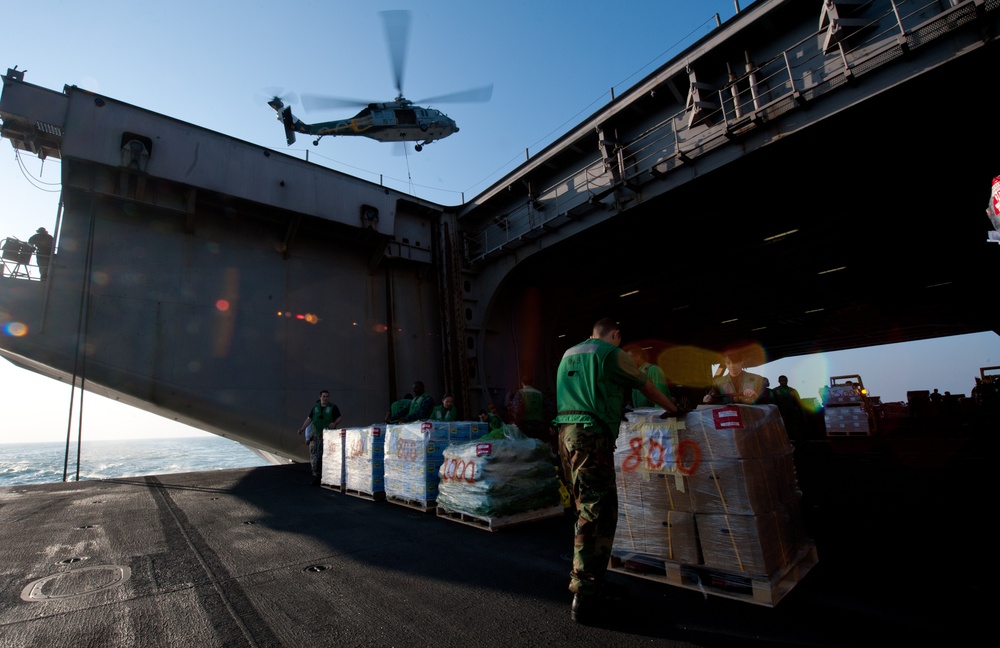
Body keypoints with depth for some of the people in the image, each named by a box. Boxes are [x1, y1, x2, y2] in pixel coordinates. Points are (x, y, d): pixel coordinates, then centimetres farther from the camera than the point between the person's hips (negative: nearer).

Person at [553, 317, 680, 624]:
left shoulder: (569, 354, 19)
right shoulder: (613, 354, -1)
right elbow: (648, 388, 12)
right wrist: (672, 409, 29)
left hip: (566, 432, 8)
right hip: (592, 436, -8)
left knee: (586, 509, 18)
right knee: (597, 513, -3)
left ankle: (588, 578, 28)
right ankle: (584, 598, 0)